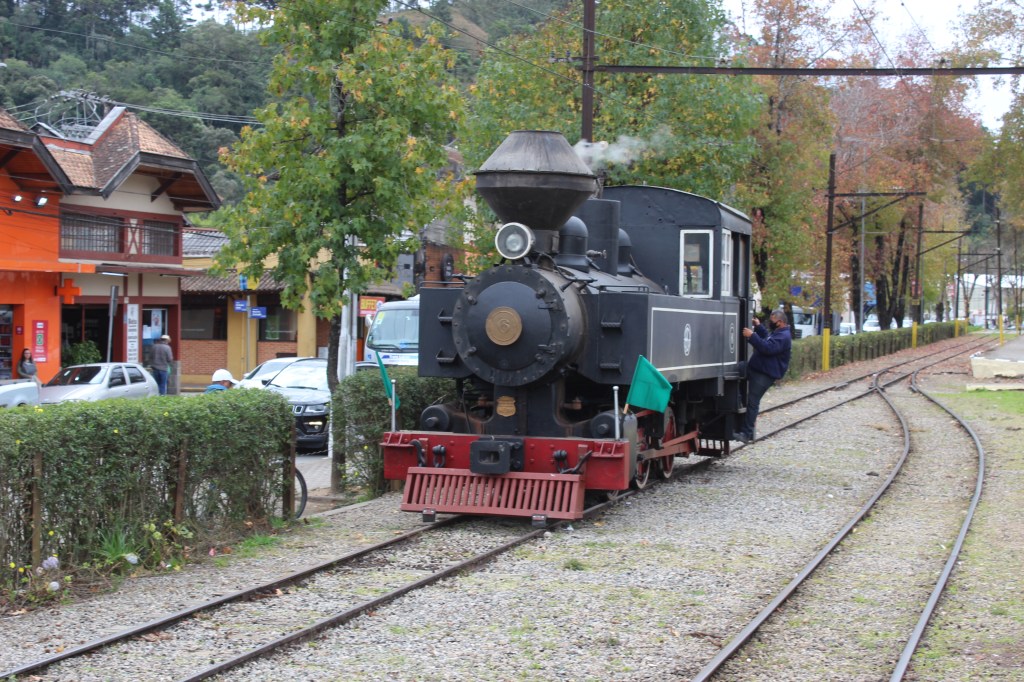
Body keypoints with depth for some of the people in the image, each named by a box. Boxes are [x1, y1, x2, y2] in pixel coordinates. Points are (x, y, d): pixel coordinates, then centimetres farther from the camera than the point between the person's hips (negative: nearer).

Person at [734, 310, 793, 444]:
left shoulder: (783, 336, -17)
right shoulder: (778, 333, 18)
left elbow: (768, 348, -30)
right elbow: (767, 339, 39)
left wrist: (751, 336, -31)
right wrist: (758, 327, 29)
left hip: (764, 375, -11)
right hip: (757, 370, 11)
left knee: (752, 402, -11)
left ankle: (747, 433, -10)